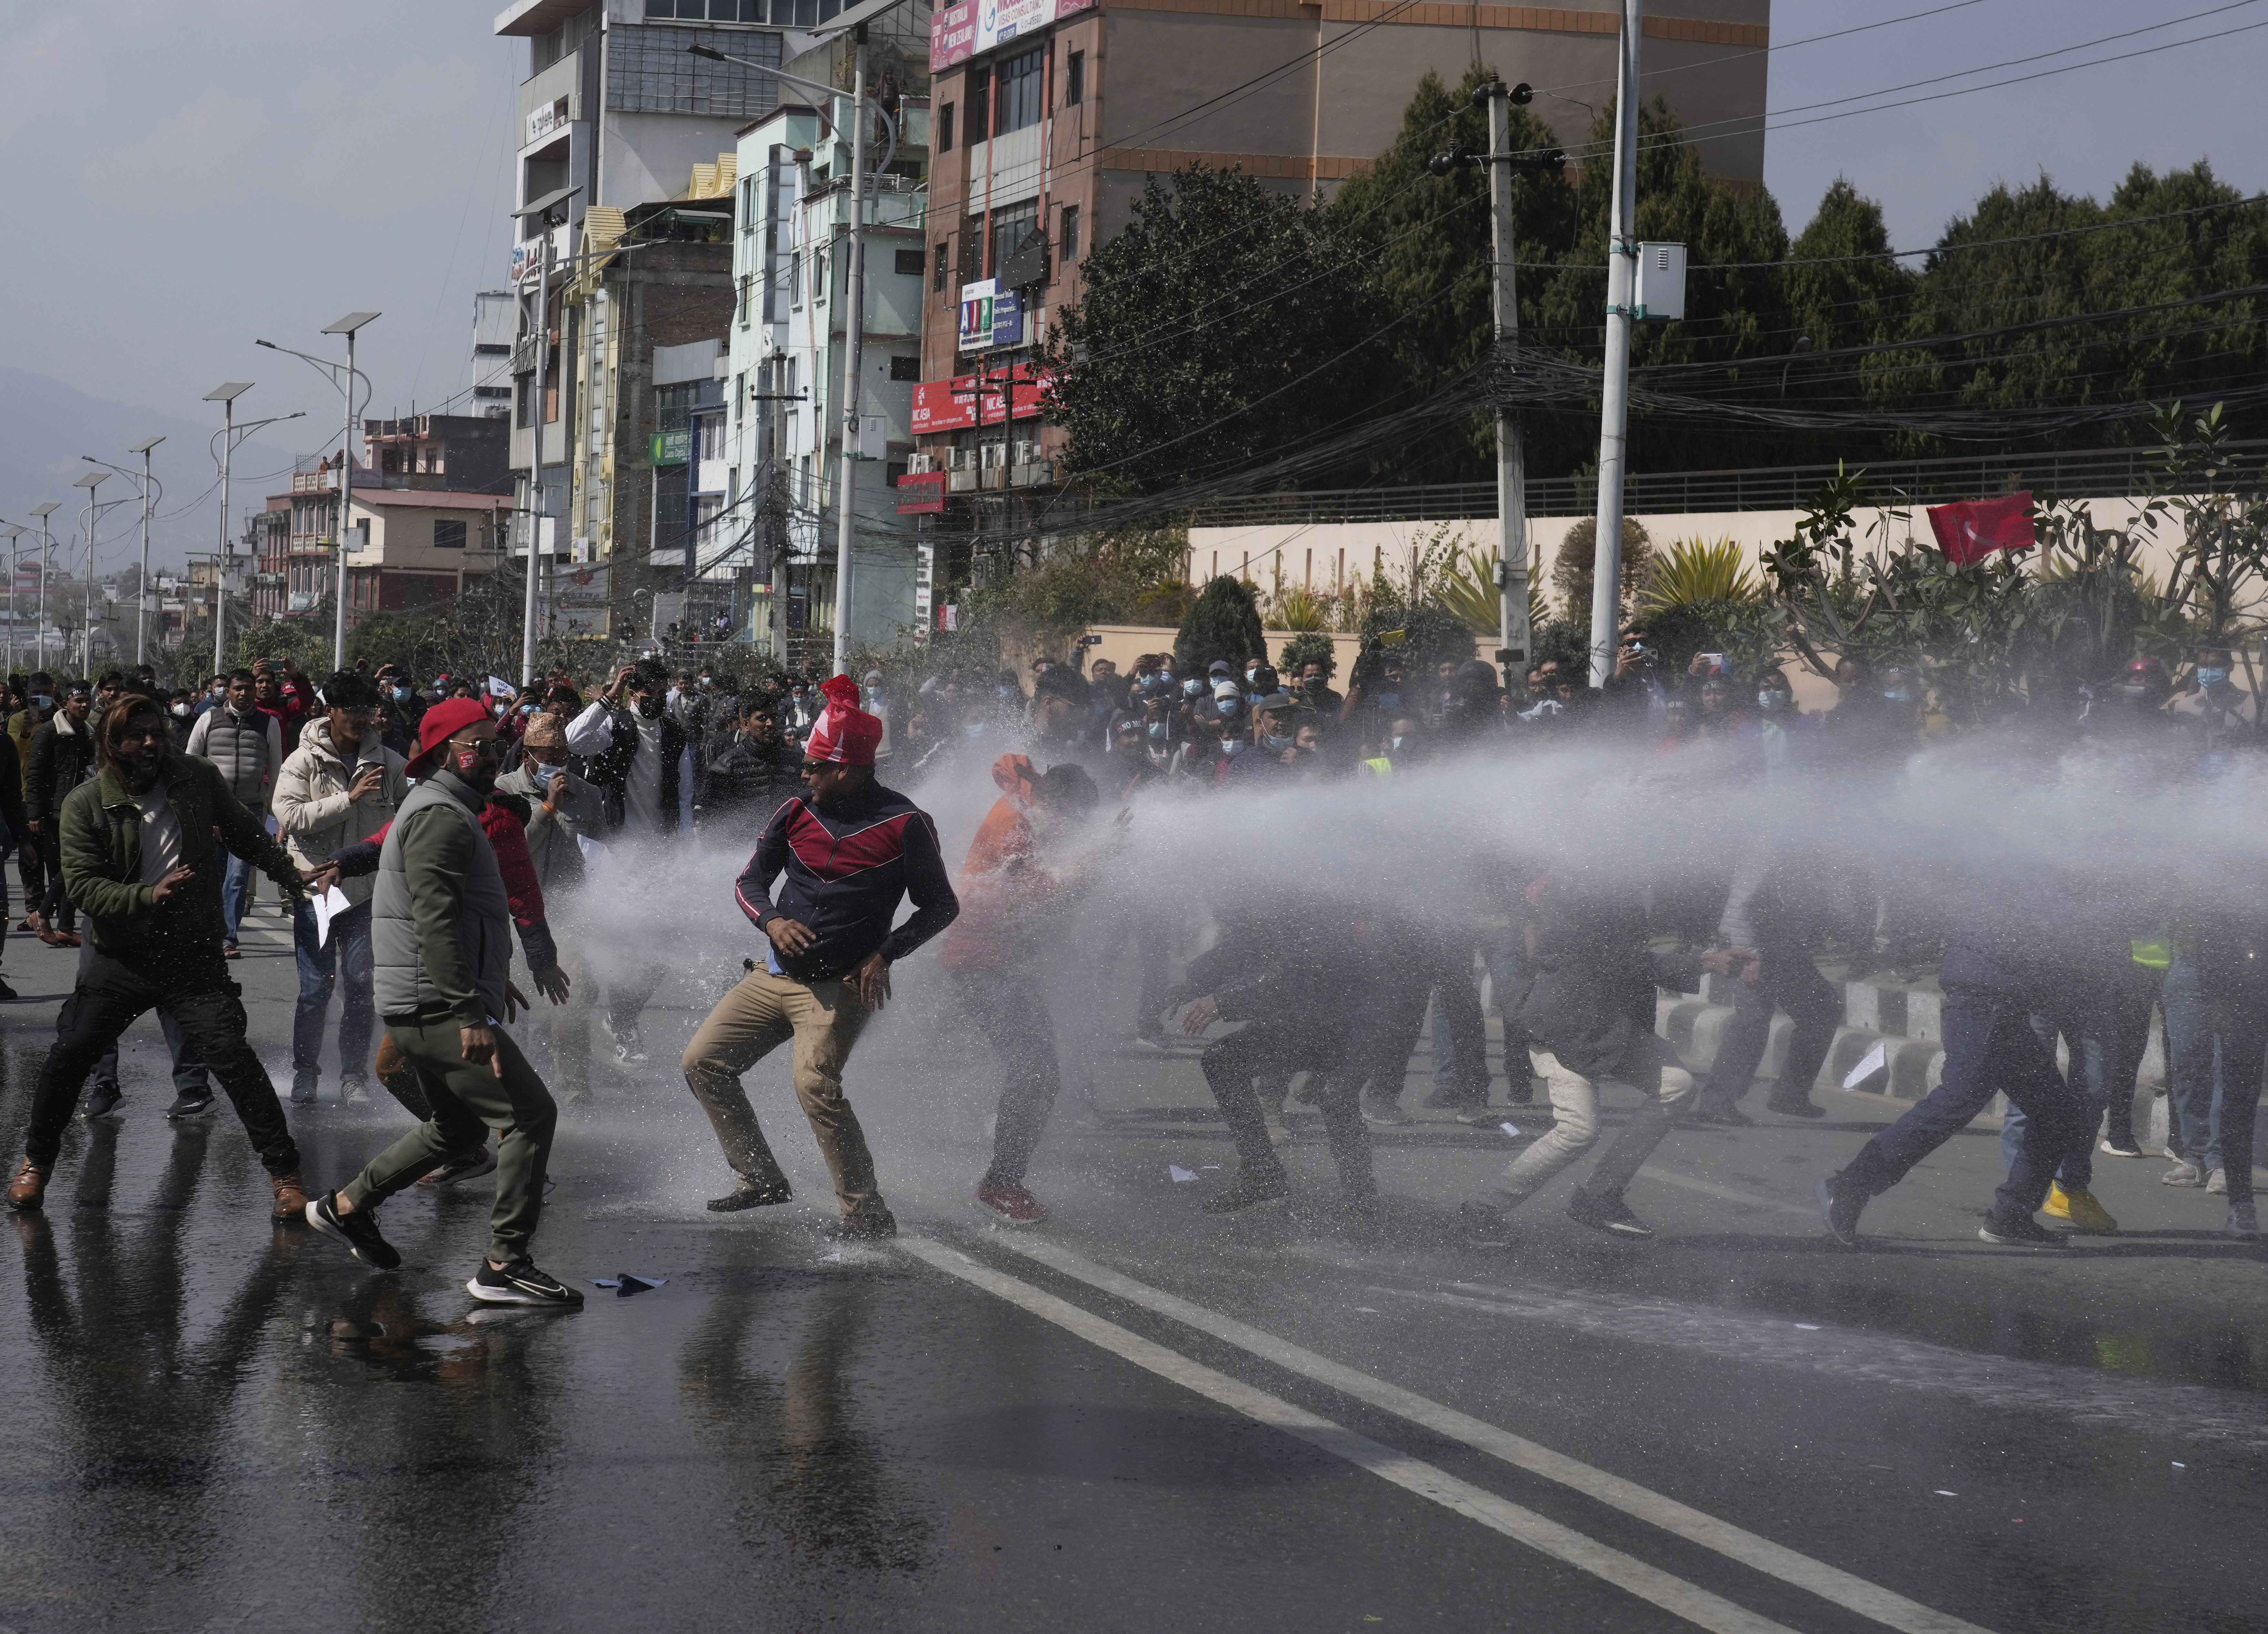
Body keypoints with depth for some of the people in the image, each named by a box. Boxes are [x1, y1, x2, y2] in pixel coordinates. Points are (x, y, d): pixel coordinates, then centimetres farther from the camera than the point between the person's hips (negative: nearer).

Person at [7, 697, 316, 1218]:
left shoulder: (199, 781, -1)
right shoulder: (85, 805, -5)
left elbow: (248, 836, 15)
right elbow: (82, 884, -13)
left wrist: (294, 878, 13)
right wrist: (148, 895, -26)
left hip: (192, 954, -1)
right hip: (120, 956, 1)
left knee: (233, 1056, -11)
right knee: (69, 1055, -1)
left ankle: (284, 1172, -3)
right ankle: (37, 1161, 23)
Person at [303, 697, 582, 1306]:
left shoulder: (445, 811, 21)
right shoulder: (441, 817, -14)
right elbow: (434, 922, -24)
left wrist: (494, 977, 38)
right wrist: (471, 1014, -29)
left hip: (418, 1009, 11)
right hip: (440, 1008, -11)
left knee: (460, 1126, 23)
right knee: (531, 1115, -13)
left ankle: (347, 1206, 31)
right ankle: (506, 1266, -13)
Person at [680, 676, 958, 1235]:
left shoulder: (904, 825, -11)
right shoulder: (796, 813, 3)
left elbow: (941, 906, -2)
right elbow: (750, 881, 11)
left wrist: (885, 954, -13)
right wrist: (771, 921, -11)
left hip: (839, 987, -7)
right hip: (775, 975, 7)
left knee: (815, 1084, -26)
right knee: (703, 1062, 4)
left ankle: (867, 1211, -16)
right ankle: (762, 1179, 15)